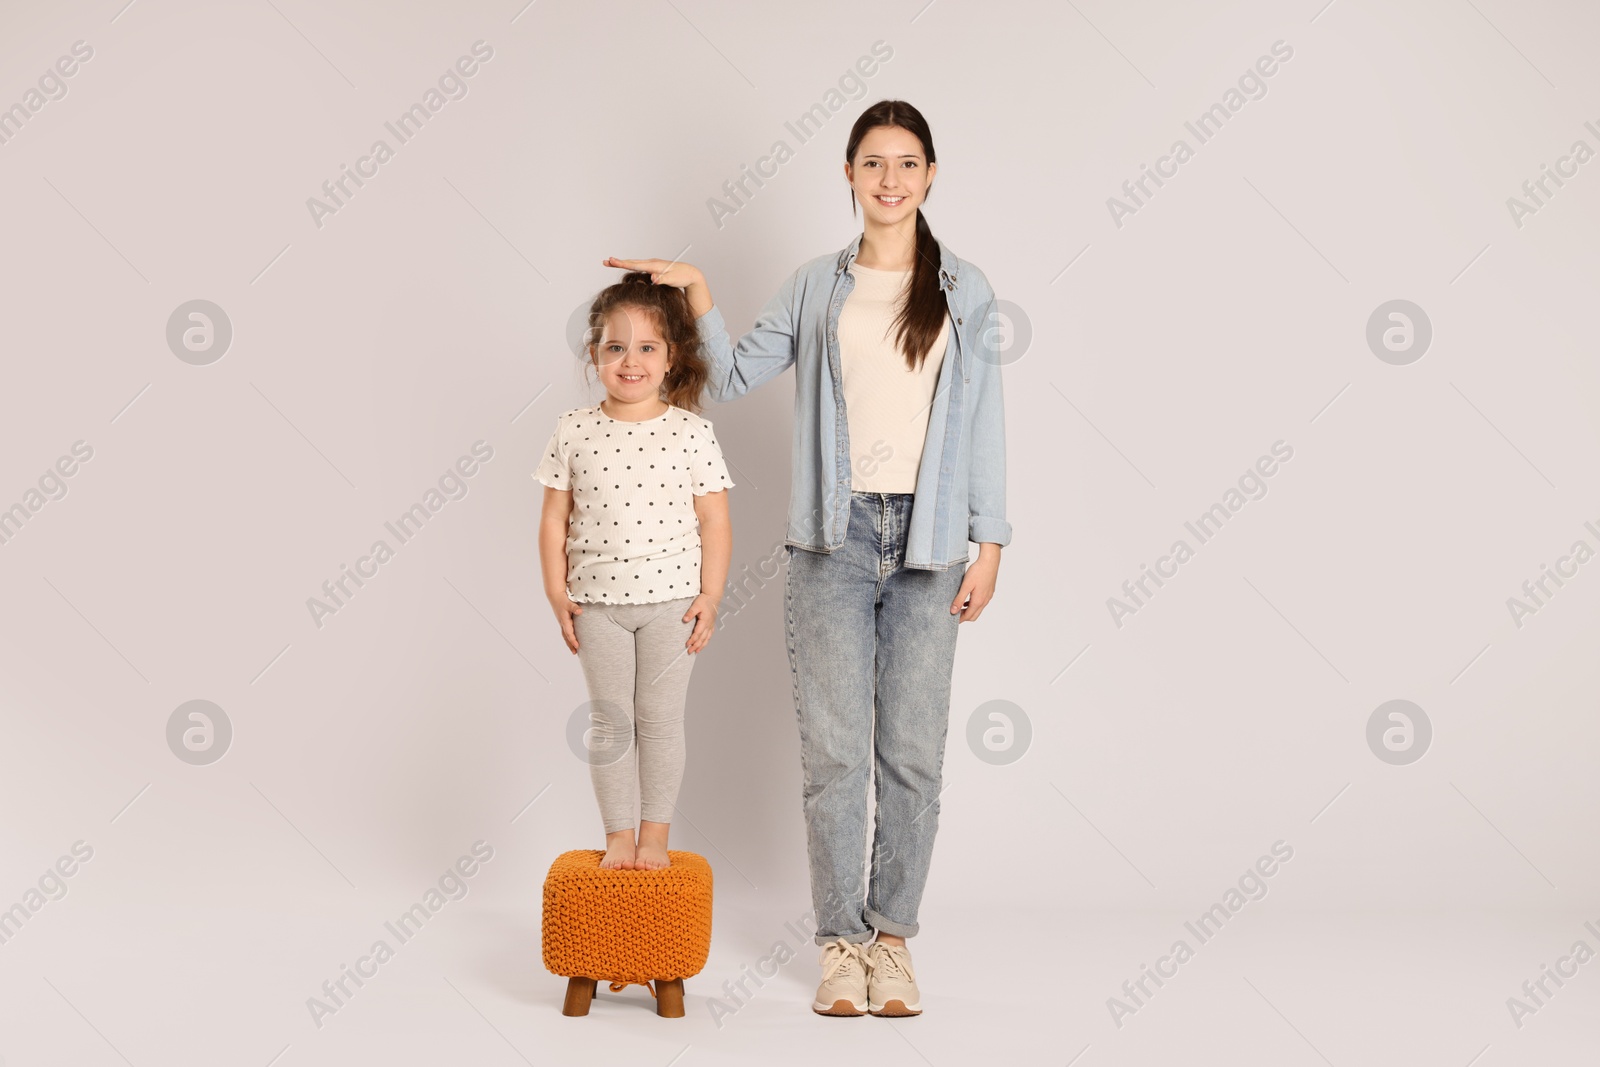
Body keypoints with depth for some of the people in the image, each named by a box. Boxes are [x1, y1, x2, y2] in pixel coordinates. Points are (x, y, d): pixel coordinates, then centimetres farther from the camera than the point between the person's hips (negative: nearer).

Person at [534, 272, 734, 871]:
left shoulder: (692, 432, -5)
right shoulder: (575, 430, -2)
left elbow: (714, 521, -2)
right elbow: (554, 518, 3)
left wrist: (710, 596, -7)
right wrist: (557, 594, -1)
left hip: (671, 598, -1)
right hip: (597, 601, 1)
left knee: (660, 720, 6)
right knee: (610, 721, 8)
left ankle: (655, 837, 18)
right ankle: (618, 836, 19)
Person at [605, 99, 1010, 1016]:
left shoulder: (965, 289, 8)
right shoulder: (817, 287, 10)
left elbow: (984, 419, 6)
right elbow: (733, 378, 9)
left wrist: (989, 541, 0)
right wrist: (699, 296, -5)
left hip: (928, 541, 0)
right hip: (835, 539, 0)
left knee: (913, 752, 3)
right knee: (834, 752, 1)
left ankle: (893, 936, 16)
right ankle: (840, 939, 13)